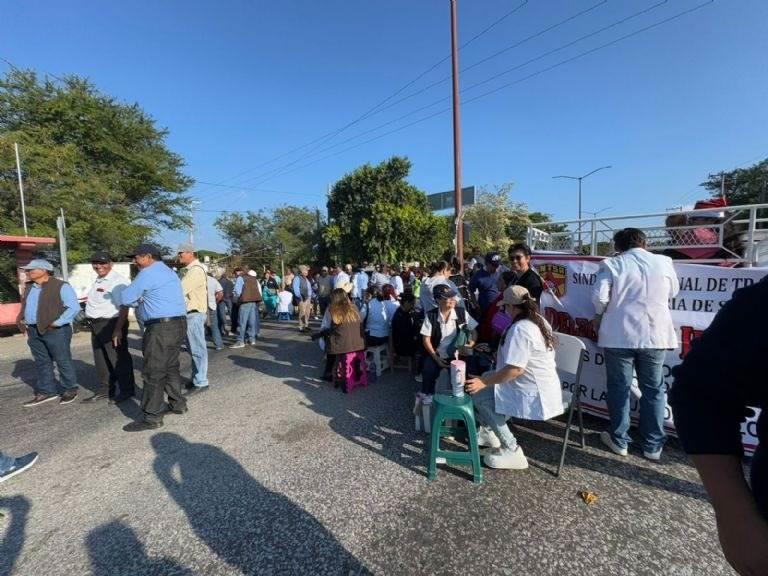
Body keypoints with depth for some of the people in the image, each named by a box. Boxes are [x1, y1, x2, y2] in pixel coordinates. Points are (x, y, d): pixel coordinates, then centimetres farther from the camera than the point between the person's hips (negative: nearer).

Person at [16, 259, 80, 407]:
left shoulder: (61, 286, -10)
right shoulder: (29, 287, 15)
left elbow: (74, 307, -17)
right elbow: (25, 306, 26)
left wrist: (58, 322, -20)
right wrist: (22, 321, 10)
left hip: (55, 331, -8)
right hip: (34, 331, 8)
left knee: (63, 361, 1)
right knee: (41, 363, 13)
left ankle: (70, 389, 13)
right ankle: (46, 391, 22)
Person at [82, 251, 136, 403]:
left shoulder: (117, 280, -17)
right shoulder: (98, 280, 15)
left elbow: (124, 307, -23)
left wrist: (118, 329, -27)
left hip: (111, 324, -10)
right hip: (97, 325, 10)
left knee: (118, 358, 0)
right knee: (101, 359, 19)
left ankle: (127, 390, 13)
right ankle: (105, 390, 33)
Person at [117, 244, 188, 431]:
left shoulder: (148, 273, -9)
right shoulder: (169, 272, 19)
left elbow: (125, 298, -4)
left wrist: (138, 300, 15)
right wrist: (142, 299, 14)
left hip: (161, 328, -9)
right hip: (179, 324, 9)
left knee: (153, 373, -3)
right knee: (171, 367, 18)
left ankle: (152, 418, 3)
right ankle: (177, 404, 27)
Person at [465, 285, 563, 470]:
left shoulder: (520, 329, -24)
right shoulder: (540, 321, 6)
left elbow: (515, 369, -29)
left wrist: (484, 382, -22)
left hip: (535, 396, -10)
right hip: (545, 388, 10)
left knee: (479, 396, -11)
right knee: (487, 376, 18)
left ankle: (511, 450, -2)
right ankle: (490, 431, 24)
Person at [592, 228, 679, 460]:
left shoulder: (611, 264, -6)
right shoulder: (663, 262, 2)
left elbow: (599, 297, -14)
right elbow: (673, 293, 16)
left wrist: (602, 314, 5)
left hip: (619, 336, -2)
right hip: (655, 335, 2)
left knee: (619, 388, 10)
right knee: (653, 390, 14)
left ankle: (619, 440, 21)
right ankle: (653, 445, 23)